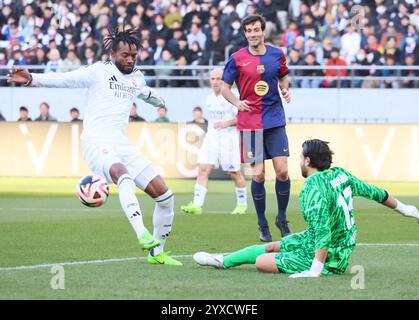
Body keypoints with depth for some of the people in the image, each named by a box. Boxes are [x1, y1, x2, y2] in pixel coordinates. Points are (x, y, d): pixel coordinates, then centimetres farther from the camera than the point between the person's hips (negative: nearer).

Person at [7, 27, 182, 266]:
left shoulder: (137, 77, 18)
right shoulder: (99, 71, -1)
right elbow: (64, 79, -11)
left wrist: (158, 101, 65)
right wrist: (32, 79, -27)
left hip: (122, 144, 7)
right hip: (96, 142, -7)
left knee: (165, 195, 0)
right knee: (124, 177, -38)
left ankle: (157, 252, 15)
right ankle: (143, 235, -51)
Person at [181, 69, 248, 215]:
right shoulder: (209, 99, 12)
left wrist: (227, 123, -19)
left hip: (228, 138, -5)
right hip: (211, 137, 5)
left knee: (234, 173, 4)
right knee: (203, 169, -9)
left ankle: (242, 204, 24)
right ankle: (197, 205, -16)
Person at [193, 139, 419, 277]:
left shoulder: (314, 188, -26)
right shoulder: (340, 174, 0)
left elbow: (323, 232, -32)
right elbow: (373, 192, 11)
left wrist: (315, 271, -31)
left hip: (326, 256, -9)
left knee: (262, 262, -5)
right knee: (271, 247, 20)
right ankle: (223, 261, 35)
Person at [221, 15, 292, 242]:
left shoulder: (277, 55, 4)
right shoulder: (237, 59, -2)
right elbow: (225, 87, 6)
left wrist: (286, 90, -1)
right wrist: (237, 102, -12)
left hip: (275, 120, 2)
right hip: (249, 123, -2)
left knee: (282, 171, -5)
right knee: (258, 174, -2)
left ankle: (282, 219, 14)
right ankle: (262, 224, 12)